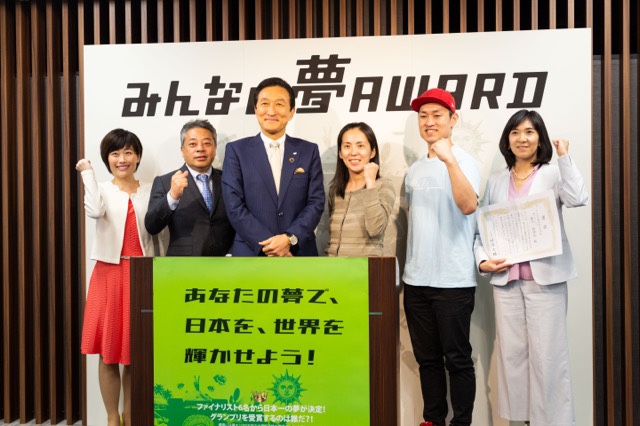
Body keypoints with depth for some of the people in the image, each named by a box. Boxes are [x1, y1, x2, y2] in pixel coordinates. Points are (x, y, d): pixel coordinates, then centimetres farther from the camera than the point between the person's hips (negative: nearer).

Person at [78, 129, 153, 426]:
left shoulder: (150, 191, 8)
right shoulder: (103, 190, 3)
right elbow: (94, 211, -21)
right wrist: (88, 173, -11)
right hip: (109, 274, -1)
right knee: (109, 352, 3)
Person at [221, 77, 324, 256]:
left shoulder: (309, 151, 8)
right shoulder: (236, 151, 3)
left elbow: (316, 202, 2)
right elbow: (235, 207, -4)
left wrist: (290, 238, -13)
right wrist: (268, 245, -13)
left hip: (299, 253, 2)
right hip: (251, 253, -1)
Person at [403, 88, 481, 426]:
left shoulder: (464, 161, -5)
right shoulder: (414, 169, 14)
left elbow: (468, 206, -24)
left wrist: (449, 160, -33)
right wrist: (404, 265, 15)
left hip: (453, 280, -6)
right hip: (416, 280, 6)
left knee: (457, 358, 2)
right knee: (427, 358, 14)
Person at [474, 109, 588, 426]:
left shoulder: (553, 175, 2)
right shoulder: (496, 181, 12)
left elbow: (578, 199, -18)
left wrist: (564, 156, -13)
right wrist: (483, 261, -3)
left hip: (545, 277, -3)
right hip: (505, 278, 4)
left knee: (547, 354, 0)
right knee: (511, 352, 9)